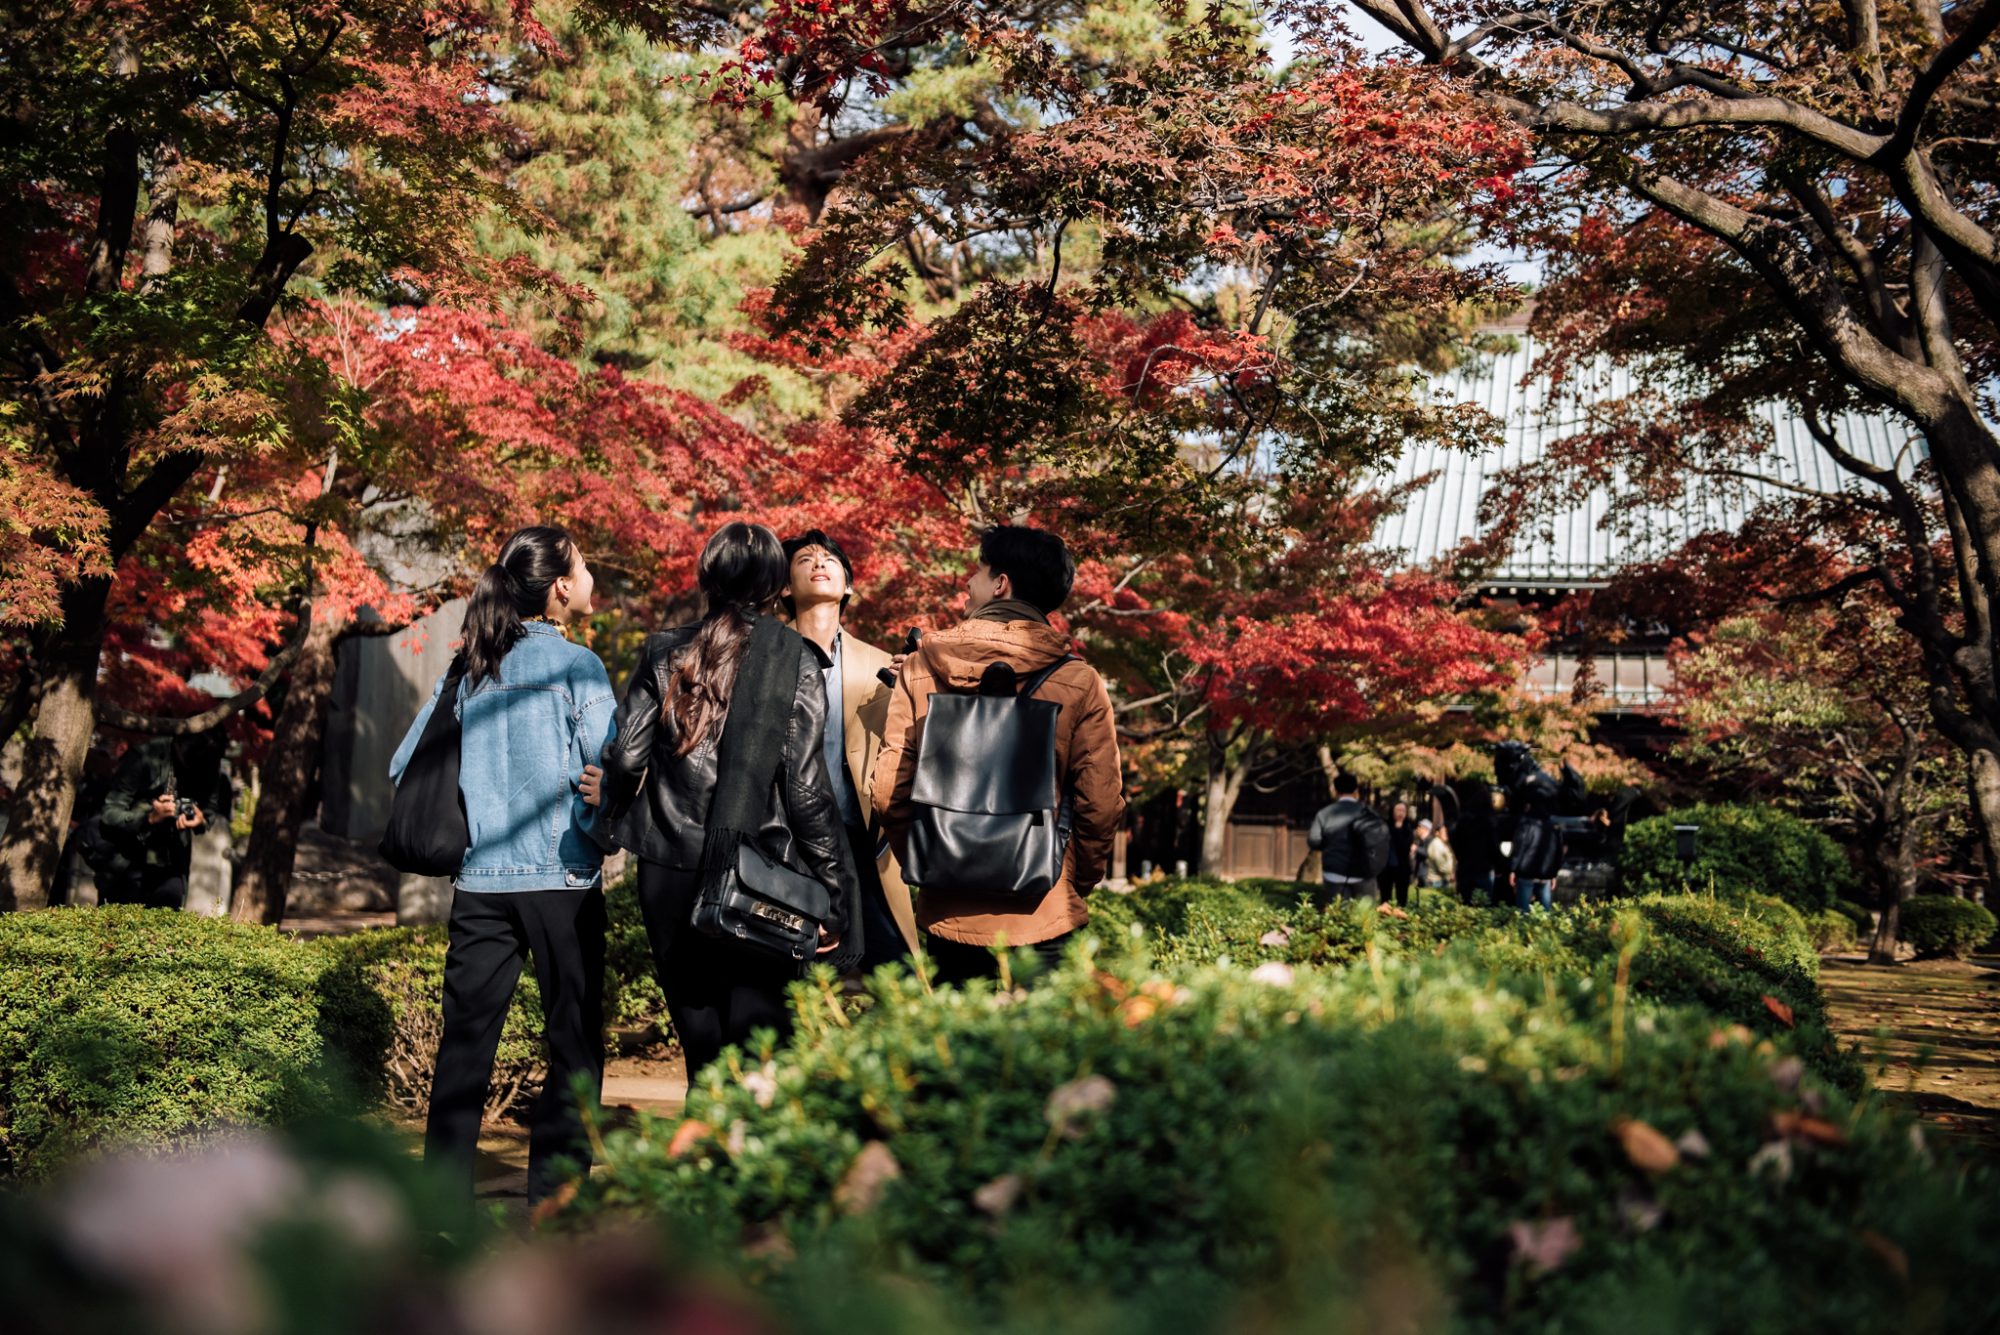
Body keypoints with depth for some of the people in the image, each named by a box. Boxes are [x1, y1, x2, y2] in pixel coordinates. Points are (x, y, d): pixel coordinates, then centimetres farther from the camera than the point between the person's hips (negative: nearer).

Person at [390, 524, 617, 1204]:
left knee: (465, 1042, 9)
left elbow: (405, 770, 11)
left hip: (479, 879, 5)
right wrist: (599, 836, 2)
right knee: (573, 1044, 3)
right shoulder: (575, 666, -7)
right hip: (561, 877, -5)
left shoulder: (466, 669, 8)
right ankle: (553, 1199, 2)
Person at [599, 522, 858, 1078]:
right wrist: (834, 890, -2)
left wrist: (604, 824, 22)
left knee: (700, 1041, 11)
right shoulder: (795, 661, -4)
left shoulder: (664, 652, 3)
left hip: (670, 875, 3)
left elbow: (624, 756, 1)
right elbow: (805, 785, -7)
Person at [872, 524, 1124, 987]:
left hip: (946, 915, 2)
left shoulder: (920, 669, -1)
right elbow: (1102, 803, -7)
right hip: (1041, 923, -2)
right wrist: (1074, 882, 9)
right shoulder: (1079, 682, -6)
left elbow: (889, 790, -3)